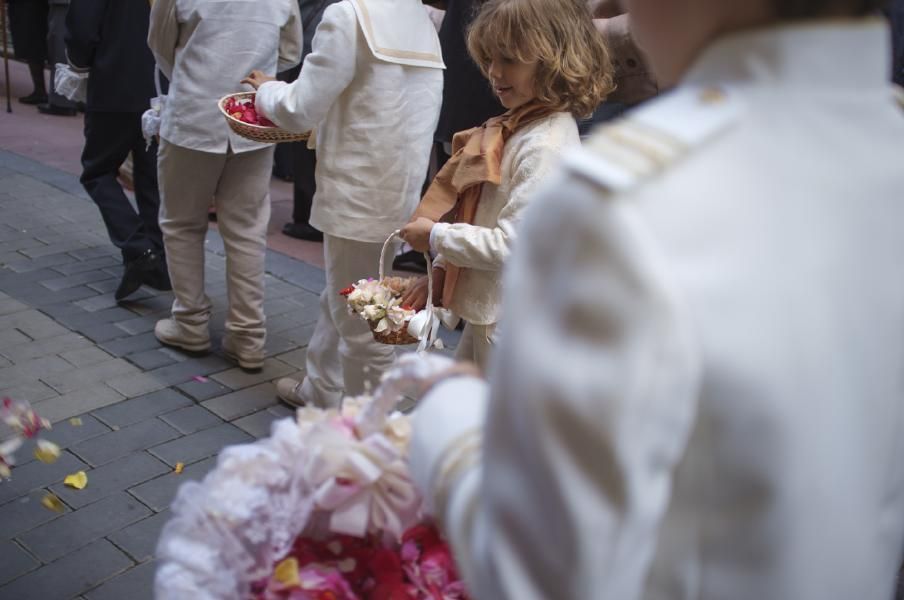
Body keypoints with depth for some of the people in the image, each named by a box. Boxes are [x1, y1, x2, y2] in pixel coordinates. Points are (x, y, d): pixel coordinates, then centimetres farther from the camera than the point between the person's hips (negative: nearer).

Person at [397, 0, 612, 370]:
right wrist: (440, 273, 7)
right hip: (486, 313, 9)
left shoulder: (545, 145, -24)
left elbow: (510, 246, -26)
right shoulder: (520, 128, 6)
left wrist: (435, 236, -14)